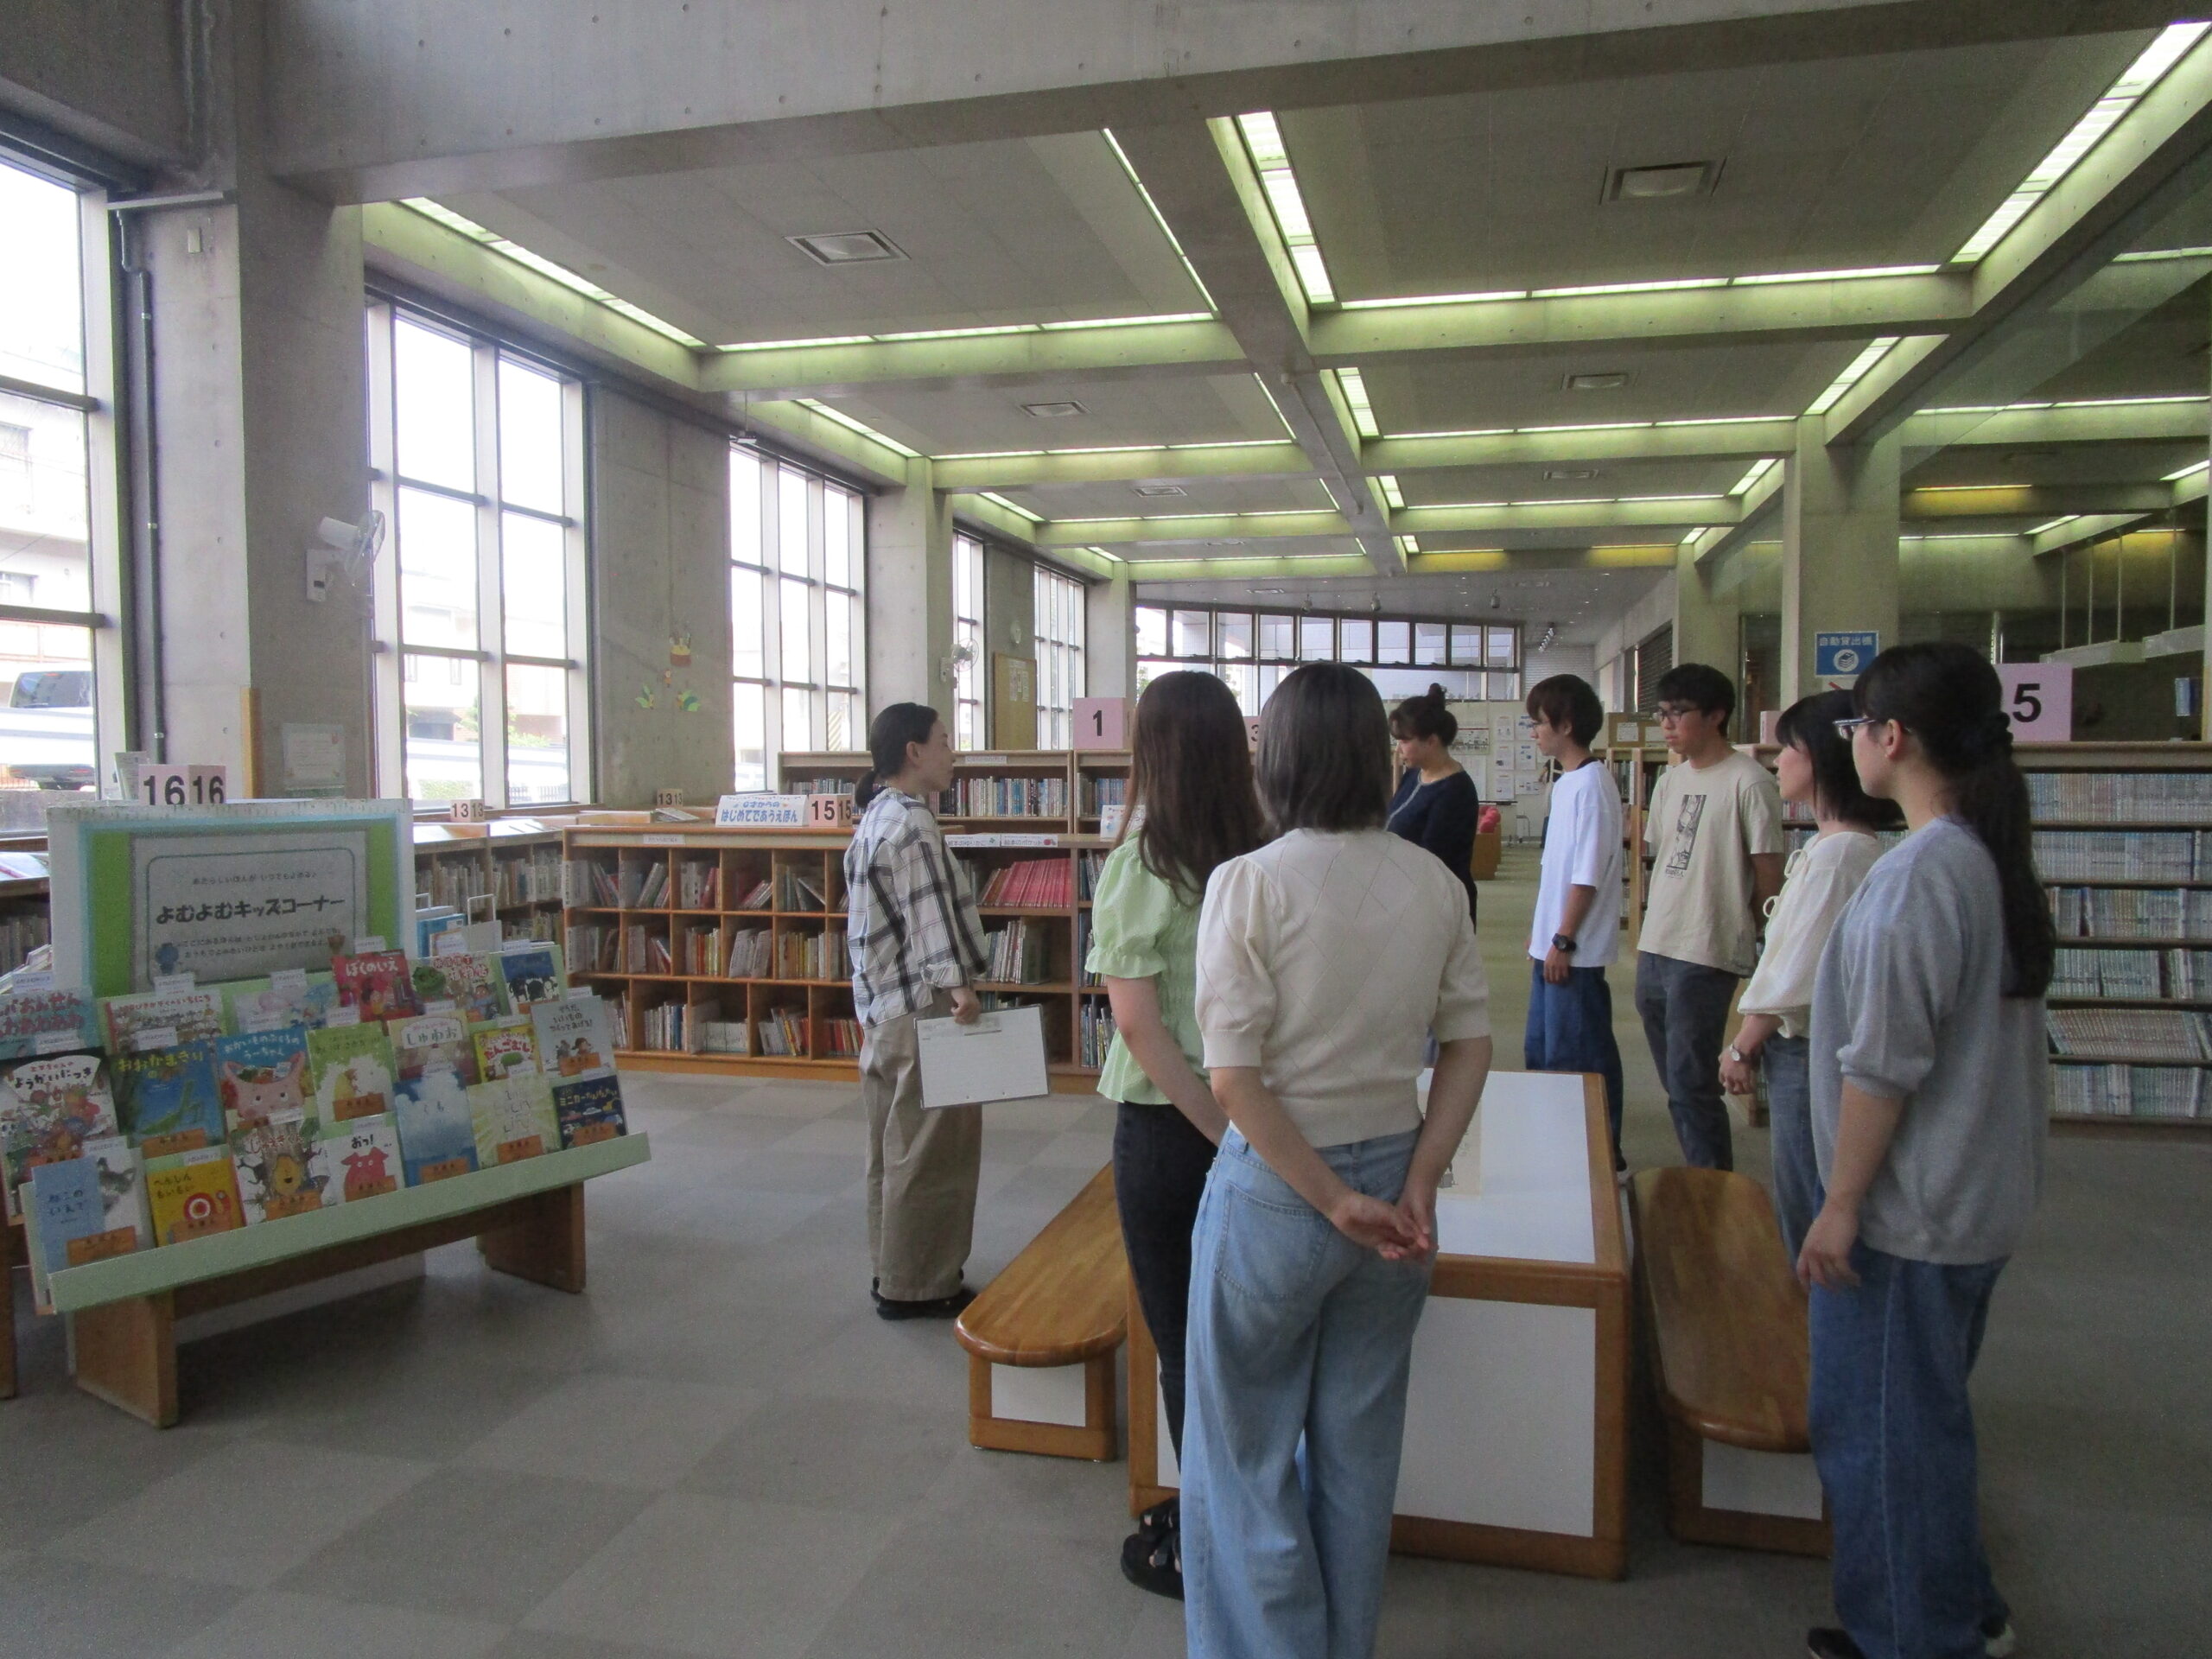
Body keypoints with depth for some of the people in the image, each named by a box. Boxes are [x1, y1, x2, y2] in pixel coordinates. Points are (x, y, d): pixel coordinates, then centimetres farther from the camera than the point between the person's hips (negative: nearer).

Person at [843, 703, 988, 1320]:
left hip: (884, 1010, 11)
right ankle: (916, 1285, 8)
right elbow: (928, 914, -26)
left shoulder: (875, 818, 17)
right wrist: (955, 983, -32)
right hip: (923, 1011, -11)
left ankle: (893, 1272, 27)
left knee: (894, 1146, 17)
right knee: (931, 1151, -1)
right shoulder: (909, 822, -15)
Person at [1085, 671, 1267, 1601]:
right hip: (1253, 1120, 5)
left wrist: (1223, 1132, -15)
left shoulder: (1138, 865, -15)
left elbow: (1138, 1021, -18)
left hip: (1166, 1127, -4)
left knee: (1182, 1346, 11)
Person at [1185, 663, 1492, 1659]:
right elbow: (1469, 1042, 1)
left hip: (1275, 1190, -5)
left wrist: (1333, 1199, -13)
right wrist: (1415, 1187, -1)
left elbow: (1234, 1078, -20)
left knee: (1247, 1456, 14)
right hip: (1393, 1174, 5)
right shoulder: (1432, 882, -2)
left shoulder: (1250, 882, -16)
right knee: (1359, 1450, 22)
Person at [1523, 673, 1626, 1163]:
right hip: (1553, 946, 10)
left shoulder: (1591, 784, -18)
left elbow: (1588, 875, -21)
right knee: (1542, 1051, 18)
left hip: (1576, 952, -10)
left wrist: (1562, 941, -19)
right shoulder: (1567, 782, 11)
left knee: (1580, 1056, 0)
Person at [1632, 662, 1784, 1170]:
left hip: (1707, 956, -8)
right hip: (1655, 953, 8)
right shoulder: (1670, 781, 14)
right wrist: (1648, 939, 15)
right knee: (1677, 1084, 14)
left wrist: (1755, 946, -3)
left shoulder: (1747, 781, -10)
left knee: (1691, 1085, -6)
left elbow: (1769, 878, -8)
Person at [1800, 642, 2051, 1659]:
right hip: (1977, 1199, 10)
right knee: (1926, 1417, 23)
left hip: (1904, 1214, -10)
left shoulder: (1919, 871, -23)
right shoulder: (1995, 860, 7)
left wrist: (1840, 1206, -15)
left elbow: (1883, 1063, -23)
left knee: (1878, 1432, 6)